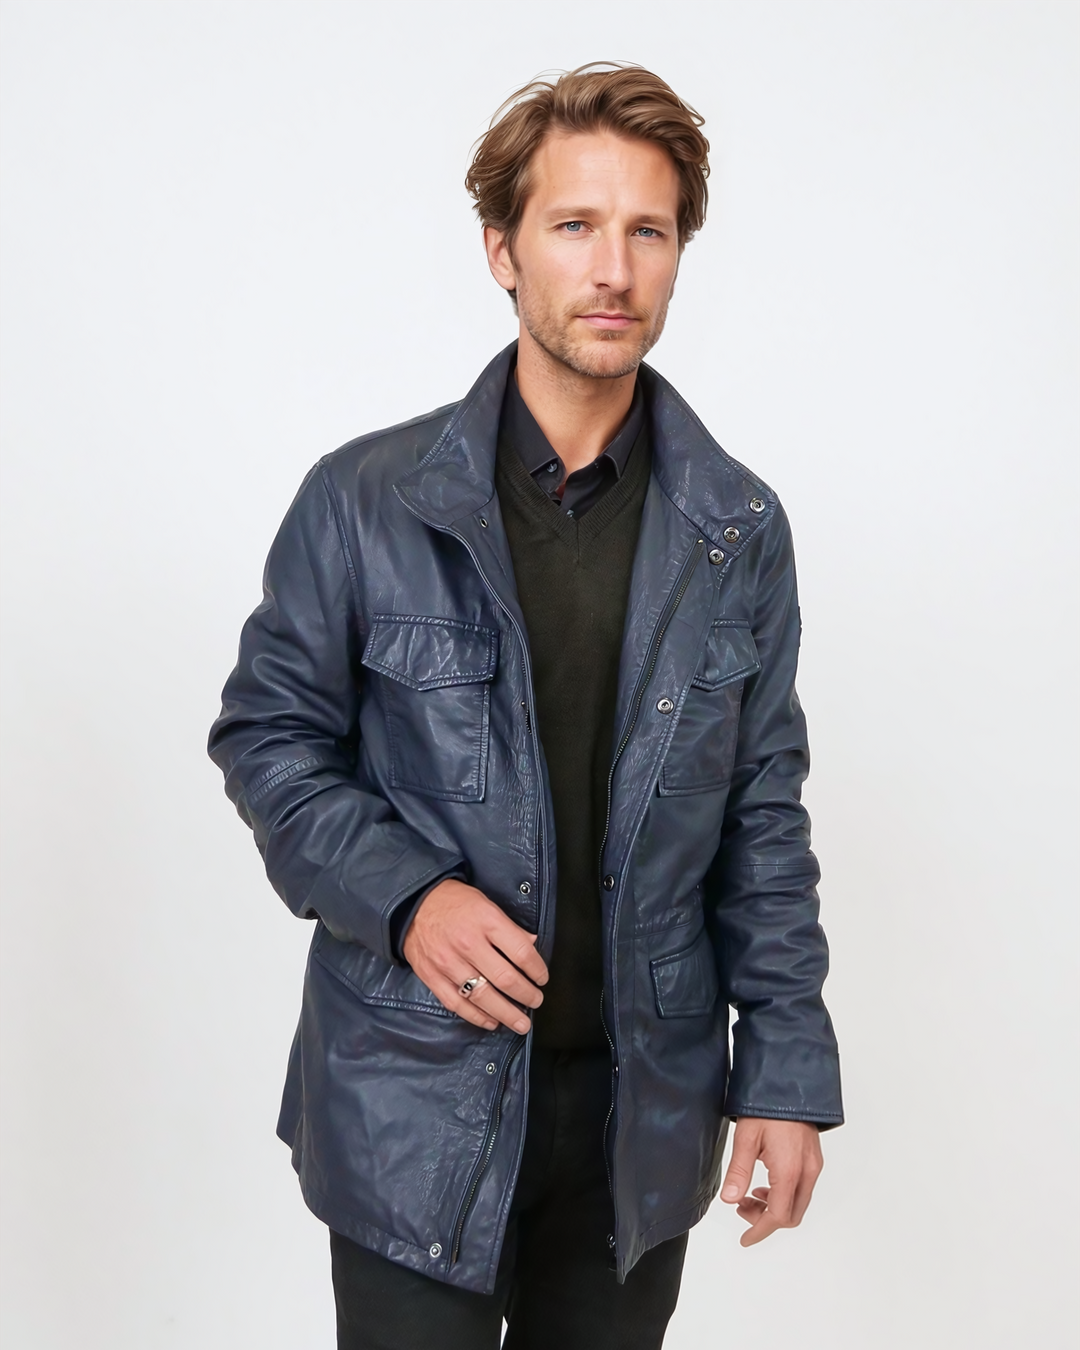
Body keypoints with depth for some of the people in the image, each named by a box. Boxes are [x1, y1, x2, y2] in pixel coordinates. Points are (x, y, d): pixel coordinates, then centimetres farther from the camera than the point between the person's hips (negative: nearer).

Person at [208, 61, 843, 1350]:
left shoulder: (739, 531, 0)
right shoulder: (365, 501, -7)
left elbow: (764, 809, 4)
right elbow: (267, 736, 1)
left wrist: (787, 1070, 0)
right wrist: (402, 894, -16)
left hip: (644, 1106, 3)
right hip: (412, 1104, -2)